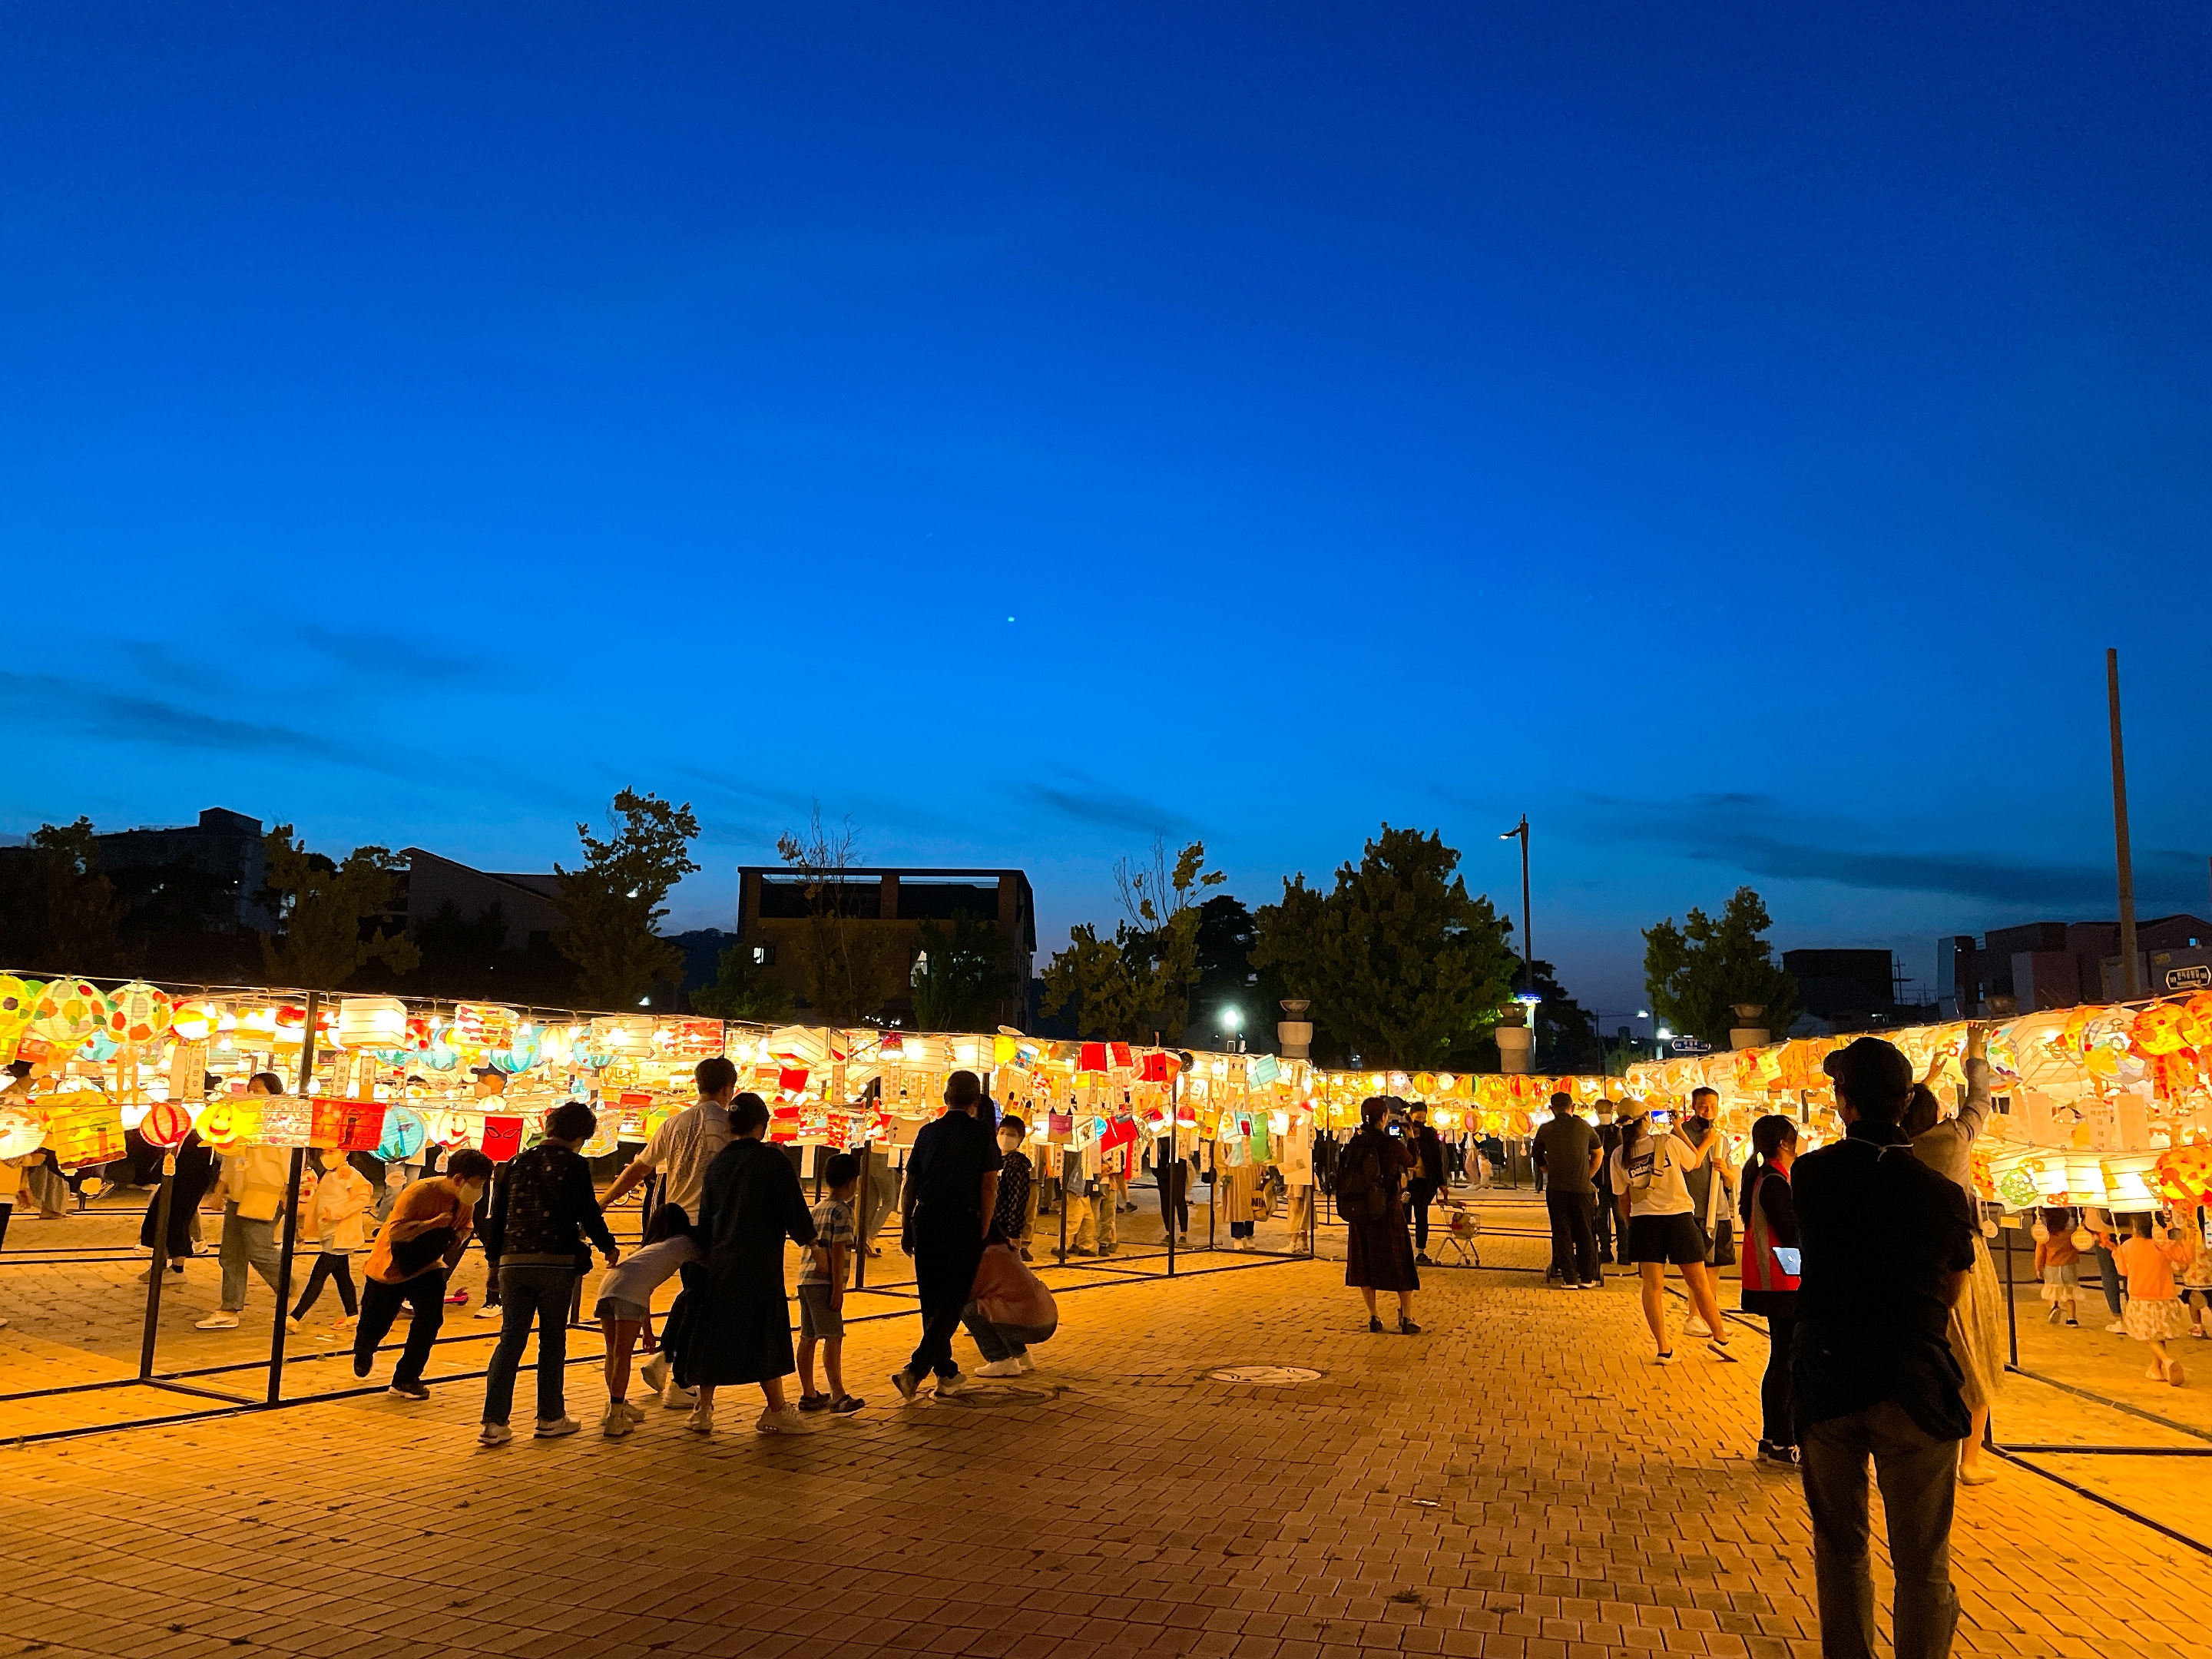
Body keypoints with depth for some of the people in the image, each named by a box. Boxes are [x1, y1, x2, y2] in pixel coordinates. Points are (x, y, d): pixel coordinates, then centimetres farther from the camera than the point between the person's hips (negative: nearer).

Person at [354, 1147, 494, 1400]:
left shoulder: (465, 1200, -11)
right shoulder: (420, 1192, -32)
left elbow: (465, 1226, 8)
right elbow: (394, 1232, -36)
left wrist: (460, 1236, -15)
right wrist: (435, 1222, -42)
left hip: (426, 1266, 5)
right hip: (389, 1266, -4)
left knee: (431, 1318, -16)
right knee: (374, 1325, 12)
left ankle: (406, 1379, -1)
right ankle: (363, 1353, 50)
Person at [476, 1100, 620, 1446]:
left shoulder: (517, 1162, 10)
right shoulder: (573, 1165, -5)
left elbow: (497, 1213, 13)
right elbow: (588, 1212, -4)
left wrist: (495, 1254, 23)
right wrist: (609, 1247, 11)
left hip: (513, 1262, 4)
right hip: (556, 1263, -4)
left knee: (511, 1339, 7)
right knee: (553, 1340, 8)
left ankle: (494, 1423, 1)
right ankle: (550, 1418, 15)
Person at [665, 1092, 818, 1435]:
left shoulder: (718, 1162, 7)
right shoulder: (773, 1160, -10)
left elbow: (705, 1216, 13)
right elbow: (794, 1208, -8)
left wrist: (706, 1253, 24)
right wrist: (808, 1241, 8)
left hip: (717, 1264, 6)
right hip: (758, 1265, -5)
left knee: (713, 1333, 13)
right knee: (766, 1336, 3)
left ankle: (704, 1409, 17)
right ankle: (775, 1411, 9)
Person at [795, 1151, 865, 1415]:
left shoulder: (818, 1208, 16)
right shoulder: (842, 1210, -9)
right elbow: (837, 1251, -15)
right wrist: (838, 1289, -15)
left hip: (806, 1278, 9)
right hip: (824, 1282, -9)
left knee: (808, 1338, 12)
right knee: (833, 1337, -9)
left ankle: (808, 1395, 19)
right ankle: (838, 1396, -13)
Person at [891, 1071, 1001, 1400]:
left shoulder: (928, 1132, 7)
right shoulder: (982, 1136, -3)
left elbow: (910, 1185, 9)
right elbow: (989, 1188, -8)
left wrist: (907, 1229, 17)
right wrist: (982, 1234, -1)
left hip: (926, 1222, 4)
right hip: (962, 1225, -4)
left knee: (932, 1302, 16)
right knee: (952, 1303, 3)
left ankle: (948, 1374, 25)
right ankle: (915, 1370, -10)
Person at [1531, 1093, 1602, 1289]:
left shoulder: (1545, 1130, 3)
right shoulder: (1584, 1127, 4)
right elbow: (1598, 1154, 17)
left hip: (1556, 1189, 0)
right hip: (1581, 1188, 0)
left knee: (1562, 1233, 5)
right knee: (1585, 1233, 10)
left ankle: (1569, 1278, 3)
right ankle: (1587, 1278, 13)